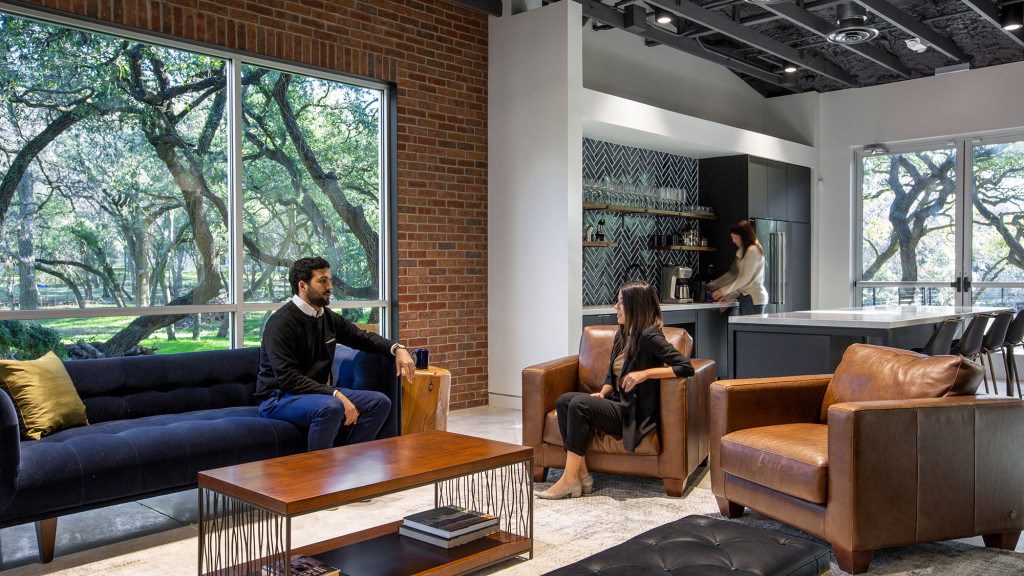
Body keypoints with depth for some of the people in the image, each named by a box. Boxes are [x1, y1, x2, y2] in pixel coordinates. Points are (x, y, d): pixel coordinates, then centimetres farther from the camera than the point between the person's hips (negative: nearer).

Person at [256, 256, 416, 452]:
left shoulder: (329, 317, 8)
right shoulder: (282, 322, -15)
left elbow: (363, 337, 22)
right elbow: (287, 377, -23)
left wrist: (398, 348, 3)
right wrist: (335, 394, -29)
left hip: (319, 391, 8)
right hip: (279, 398, -8)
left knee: (380, 402, -5)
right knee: (331, 407, -37)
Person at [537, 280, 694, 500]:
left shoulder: (649, 336, -12)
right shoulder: (622, 335, 16)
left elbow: (686, 368, -18)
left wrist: (645, 373, -21)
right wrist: (602, 394, 1)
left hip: (635, 415, -9)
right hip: (618, 404, 9)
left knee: (579, 404, -26)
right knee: (563, 400, -11)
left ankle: (569, 479, -20)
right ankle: (581, 474, -15)